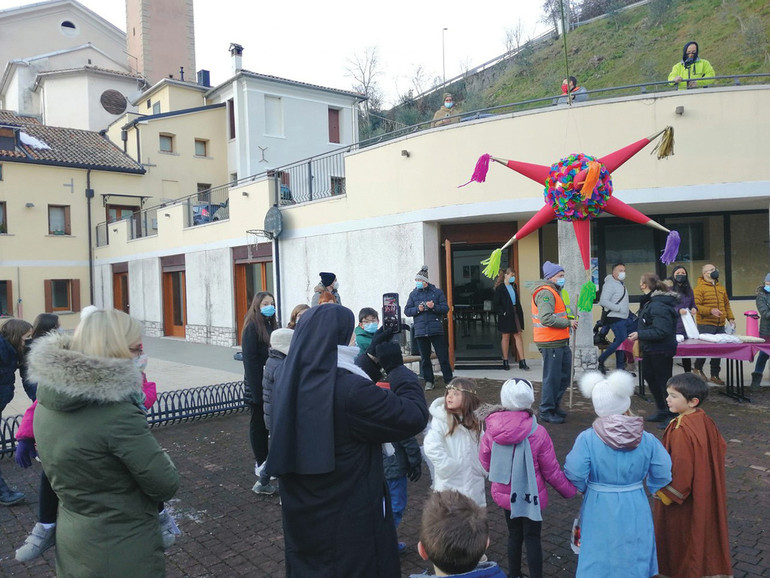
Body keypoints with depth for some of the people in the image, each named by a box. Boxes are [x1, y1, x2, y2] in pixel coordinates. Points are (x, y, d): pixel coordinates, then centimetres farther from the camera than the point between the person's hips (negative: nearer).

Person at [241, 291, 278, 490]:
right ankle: (260, 464, 17)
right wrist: (257, 389, -19)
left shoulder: (272, 326, 9)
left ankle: (267, 460, 26)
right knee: (259, 423, 6)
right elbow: (250, 360, -16)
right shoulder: (252, 327, -12)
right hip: (258, 384, -6)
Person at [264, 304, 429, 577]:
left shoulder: (289, 382, -4)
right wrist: (396, 367, -9)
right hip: (350, 522, -7)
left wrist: (373, 357, 8)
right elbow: (415, 417, -19)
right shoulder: (352, 391, -29)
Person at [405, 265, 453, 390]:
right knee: (425, 358, 9)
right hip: (420, 331, 2)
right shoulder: (413, 294, 9)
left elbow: (445, 308, -1)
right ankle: (428, 381, 20)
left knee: (443, 356, 0)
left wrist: (434, 307, -17)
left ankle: (448, 380, 10)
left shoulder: (437, 292, 2)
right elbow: (407, 311, 6)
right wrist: (417, 309, -12)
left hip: (436, 329, -2)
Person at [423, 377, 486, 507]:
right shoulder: (441, 419, -16)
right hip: (449, 485, -5)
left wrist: (482, 470, 2)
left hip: (474, 485, 5)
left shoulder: (475, 420, 1)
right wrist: (450, 467, -20)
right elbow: (431, 448, -24)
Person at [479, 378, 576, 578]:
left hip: (504, 494, 3)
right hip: (530, 495, -3)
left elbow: (485, 461, -2)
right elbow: (551, 470, -13)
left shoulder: (491, 428, -17)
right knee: (532, 538, 13)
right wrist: (570, 490, 6)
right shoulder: (538, 433, -24)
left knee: (514, 534, 23)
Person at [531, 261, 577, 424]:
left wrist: (569, 319, 12)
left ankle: (554, 405, 31)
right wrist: (568, 323, -19)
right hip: (551, 343, -11)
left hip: (560, 342, 11)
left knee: (564, 375, 17)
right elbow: (547, 319, -26)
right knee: (552, 378, -2)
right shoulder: (546, 293, -16)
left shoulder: (554, 291, 20)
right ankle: (546, 412, 10)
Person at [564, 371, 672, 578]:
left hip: (599, 512, -2)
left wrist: (583, 488, 3)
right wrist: (651, 488, 16)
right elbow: (663, 474, -3)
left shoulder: (587, 439, -19)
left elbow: (574, 474, -18)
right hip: (635, 512, 2)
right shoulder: (647, 440, -11)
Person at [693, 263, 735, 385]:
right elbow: (696, 306, -14)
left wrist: (730, 318, 11)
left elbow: (726, 305, 22)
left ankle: (715, 375, 18)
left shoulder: (721, 288, 16)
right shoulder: (699, 288, -6)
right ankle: (697, 369, 18)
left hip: (720, 325, 7)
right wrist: (710, 310, -24)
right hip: (705, 325, -6)